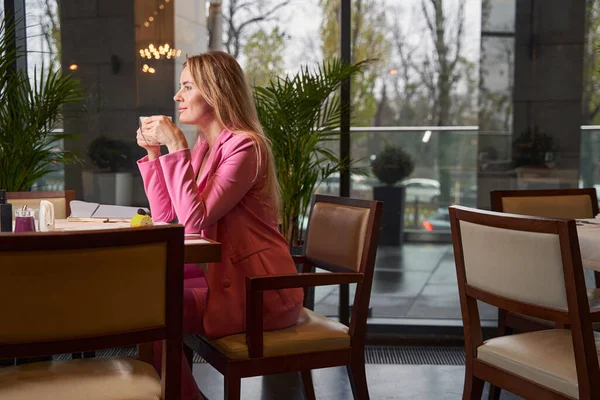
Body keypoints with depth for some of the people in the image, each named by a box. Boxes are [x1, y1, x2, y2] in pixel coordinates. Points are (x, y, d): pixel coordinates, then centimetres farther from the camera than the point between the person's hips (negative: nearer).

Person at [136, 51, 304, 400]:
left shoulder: (245, 147, -17)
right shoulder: (204, 146, 10)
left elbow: (195, 220, -25)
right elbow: (165, 216, 9)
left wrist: (176, 146, -22)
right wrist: (153, 151, 4)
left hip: (258, 291, -9)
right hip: (224, 273, 9)